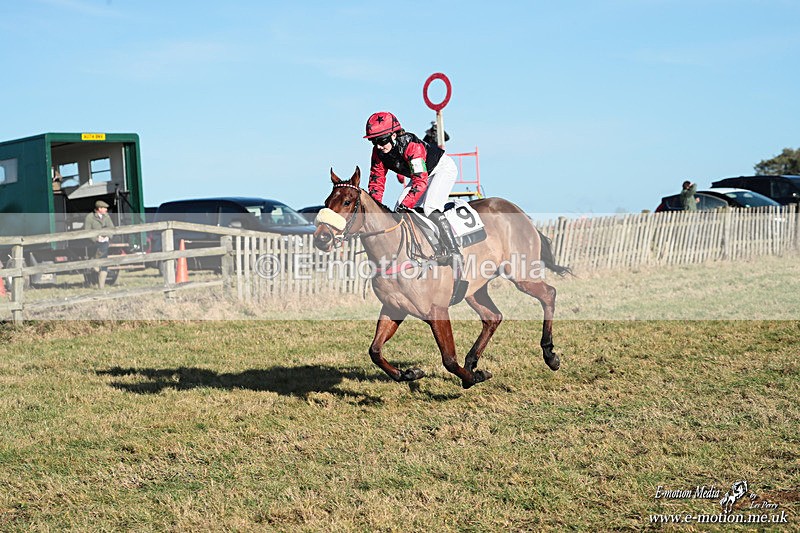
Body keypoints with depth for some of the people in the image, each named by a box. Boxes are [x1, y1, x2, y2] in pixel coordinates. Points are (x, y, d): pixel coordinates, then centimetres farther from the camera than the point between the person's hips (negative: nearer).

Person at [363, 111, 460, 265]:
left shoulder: (411, 145, -38)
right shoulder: (378, 152, -15)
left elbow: (421, 181, -42)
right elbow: (377, 179, -5)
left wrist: (405, 205, -47)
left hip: (443, 167, -9)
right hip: (419, 173, 9)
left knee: (430, 208, -27)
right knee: (399, 210, -2)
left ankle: (453, 251, -27)